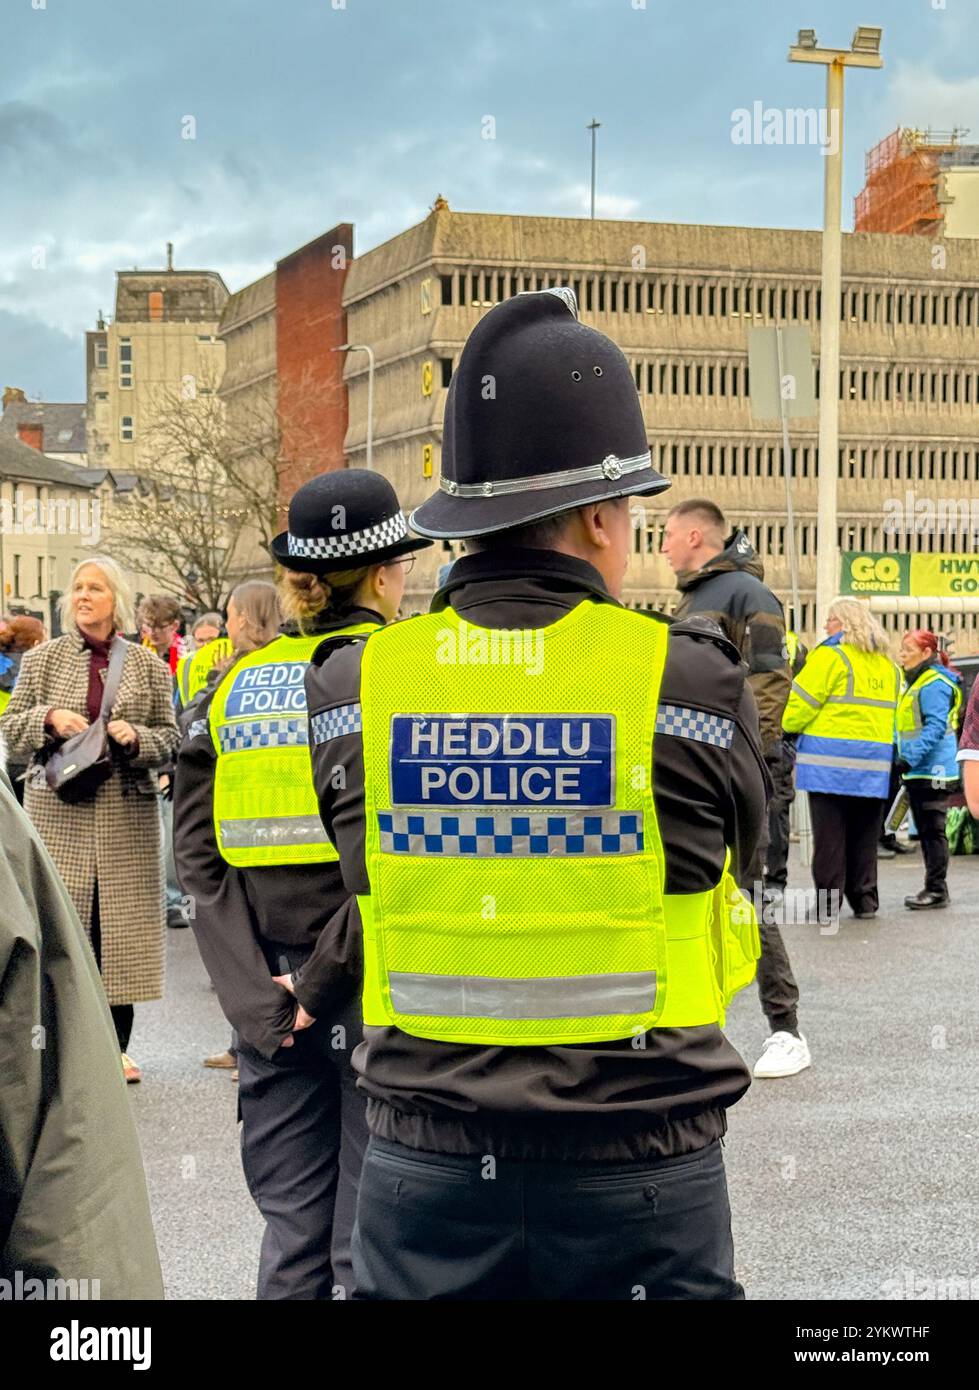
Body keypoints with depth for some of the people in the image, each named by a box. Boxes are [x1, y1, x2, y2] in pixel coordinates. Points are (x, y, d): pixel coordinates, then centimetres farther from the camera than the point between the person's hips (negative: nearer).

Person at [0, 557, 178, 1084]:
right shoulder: (43, 659, 6)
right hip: (58, 809, 0)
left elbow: (171, 739, 8)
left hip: (127, 815, 0)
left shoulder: (148, 666, 6)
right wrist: (49, 718, -13)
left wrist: (137, 738, -12)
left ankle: (116, 1045, 13)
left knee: (120, 922, 3)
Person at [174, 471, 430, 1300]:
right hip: (369, 991, -4)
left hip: (268, 999, 4)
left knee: (291, 1234, 12)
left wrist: (257, 991, 1)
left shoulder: (237, 684, 8)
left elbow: (198, 855, 3)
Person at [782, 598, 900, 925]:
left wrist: (788, 726, 9)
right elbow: (890, 711, 19)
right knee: (864, 833, 12)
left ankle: (827, 902, -1)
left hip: (831, 762, -6)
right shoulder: (887, 664, 15)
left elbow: (802, 703, -8)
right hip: (874, 763, 6)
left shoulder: (830, 656, -9)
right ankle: (865, 898, 15)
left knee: (829, 834, -2)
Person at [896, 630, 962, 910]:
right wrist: (906, 760, 23)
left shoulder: (935, 684, -14)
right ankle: (933, 888, 18)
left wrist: (910, 758, -26)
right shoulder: (916, 682, 18)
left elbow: (935, 727, -22)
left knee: (932, 829, -6)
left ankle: (937, 889, -2)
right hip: (917, 770, 10)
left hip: (932, 769, -10)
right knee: (925, 831, 12)